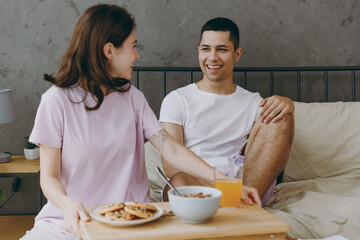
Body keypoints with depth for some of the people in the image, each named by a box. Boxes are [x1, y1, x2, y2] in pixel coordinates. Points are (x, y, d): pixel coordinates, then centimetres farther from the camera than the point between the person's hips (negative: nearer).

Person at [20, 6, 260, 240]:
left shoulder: (132, 97, 9)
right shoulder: (58, 100, -5)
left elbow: (172, 149, 2)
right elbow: (49, 177, -6)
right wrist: (67, 203, -29)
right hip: (73, 217, -2)